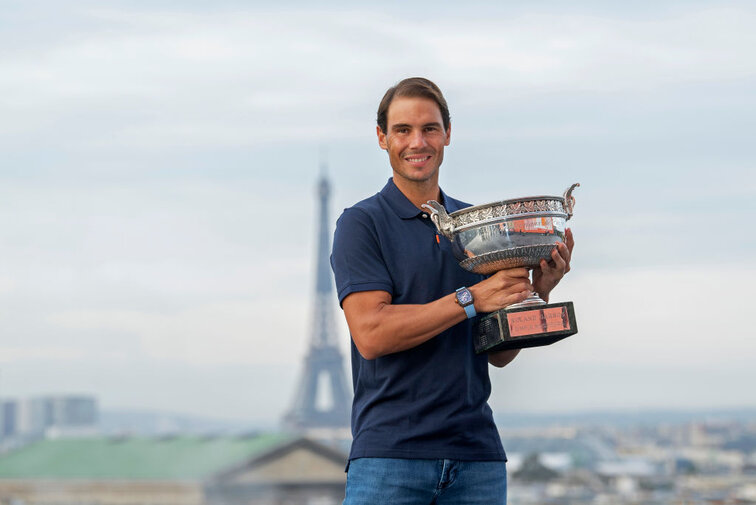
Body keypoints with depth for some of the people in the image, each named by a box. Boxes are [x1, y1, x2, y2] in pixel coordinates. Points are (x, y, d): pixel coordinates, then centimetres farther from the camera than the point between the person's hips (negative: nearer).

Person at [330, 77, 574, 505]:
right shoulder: (362, 223, 0)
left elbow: (499, 354, 13)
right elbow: (370, 334, -13)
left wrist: (538, 292, -3)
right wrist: (470, 299, -16)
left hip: (477, 453, 4)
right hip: (390, 453, -4)